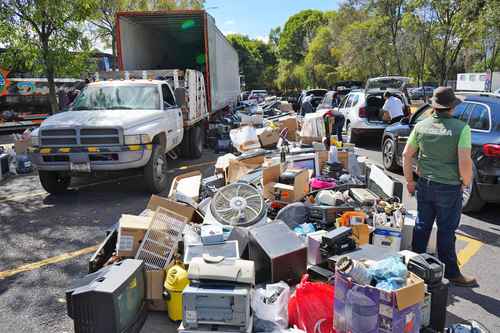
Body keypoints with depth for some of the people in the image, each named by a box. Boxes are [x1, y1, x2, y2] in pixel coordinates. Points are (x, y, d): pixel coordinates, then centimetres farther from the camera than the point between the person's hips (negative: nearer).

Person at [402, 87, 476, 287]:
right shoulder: (461, 128, -15)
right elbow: (465, 162, -20)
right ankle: (451, 273, 24)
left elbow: (406, 155, 2)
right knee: (446, 232, 8)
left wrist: (410, 181, 12)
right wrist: (466, 183, -1)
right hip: (449, 188, -4)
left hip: (424, 184, 4)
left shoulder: (421, 126, -1)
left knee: (422, 225, 17)